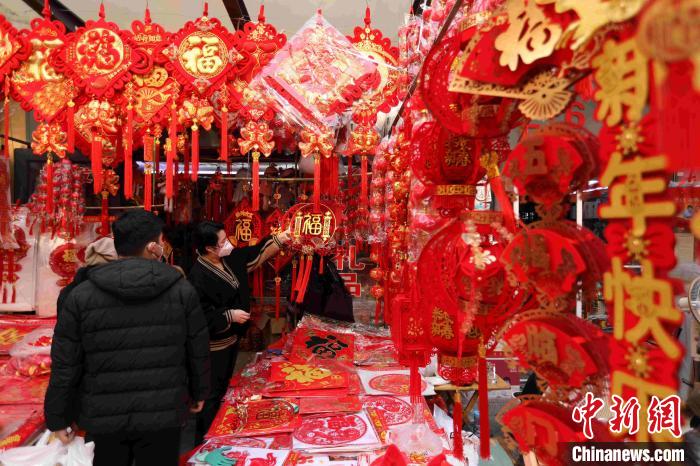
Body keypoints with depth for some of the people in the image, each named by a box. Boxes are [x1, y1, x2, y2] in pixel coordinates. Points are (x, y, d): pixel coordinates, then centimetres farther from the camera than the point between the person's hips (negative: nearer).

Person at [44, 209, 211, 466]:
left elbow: (65, 364, -4)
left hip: (103, 417, 1)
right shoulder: (182, 290, -8)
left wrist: (59, 417, 9)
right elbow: (198, 350, 0)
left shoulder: (81, 295, -8)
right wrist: (198, 392, 15)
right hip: (163, 414, 0)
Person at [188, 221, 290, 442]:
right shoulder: (198, 276, -26)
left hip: (231, 337, 9)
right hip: (214, 344, -9)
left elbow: (256, 253, 13)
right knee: (211, 394, 3)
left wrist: (280, 239, 8)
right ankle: (202, 440, 20)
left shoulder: (229, 258, -1)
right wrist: (230, 316, -22)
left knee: (223, 388, 22)